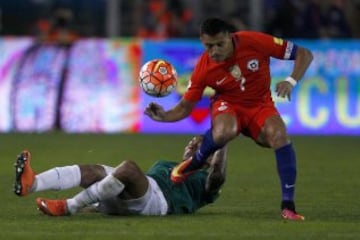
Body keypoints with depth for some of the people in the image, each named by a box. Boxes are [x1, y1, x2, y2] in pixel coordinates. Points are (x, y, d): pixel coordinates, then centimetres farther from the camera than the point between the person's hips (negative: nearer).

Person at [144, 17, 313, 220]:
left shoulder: (254, 42, -23)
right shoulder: (204, 69, -18)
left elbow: (304, 54, -16)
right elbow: (185, 107, -7)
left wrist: (291, 82, -32)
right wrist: (164, 116, -28)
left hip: (260, 104, 1)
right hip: (228, 104, -1)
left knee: (279, 136, -31)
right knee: (223, 133, -37)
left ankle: (288, 206, -22)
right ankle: (196, 162, -3)